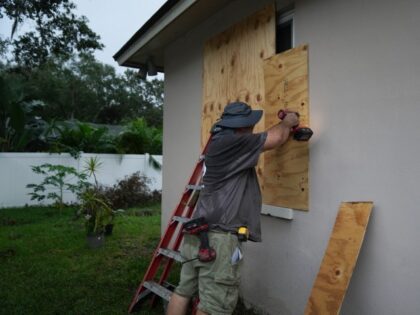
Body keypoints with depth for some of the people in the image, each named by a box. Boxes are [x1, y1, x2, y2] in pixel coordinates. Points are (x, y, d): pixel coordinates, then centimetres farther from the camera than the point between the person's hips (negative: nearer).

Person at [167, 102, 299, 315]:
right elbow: (274, 138, -7)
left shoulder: (221, 143, 16)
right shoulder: (231, 142, -12)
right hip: (218, 236, -10)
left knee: (184, 291, 18)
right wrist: (287, 122, 14)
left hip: (199, 231, 10)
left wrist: (286, 129, 29)